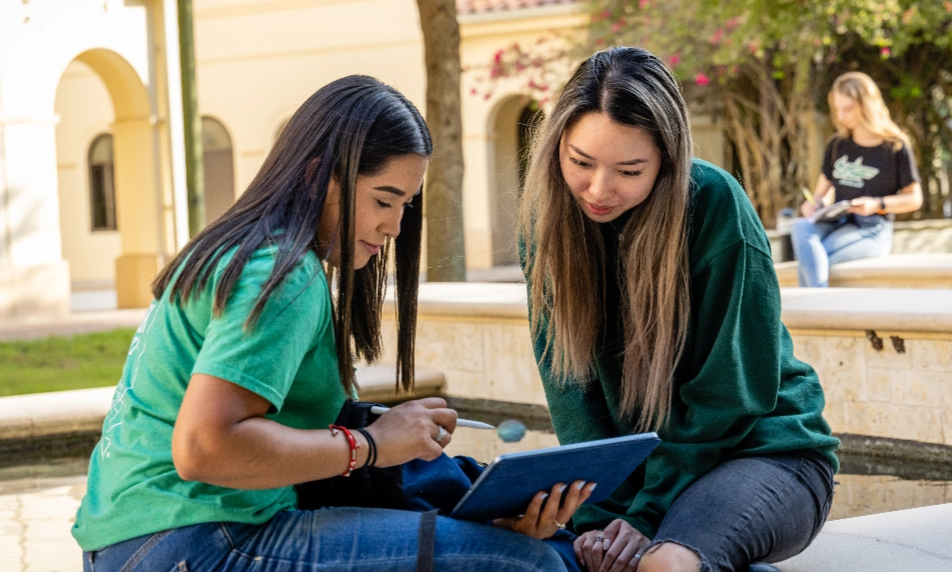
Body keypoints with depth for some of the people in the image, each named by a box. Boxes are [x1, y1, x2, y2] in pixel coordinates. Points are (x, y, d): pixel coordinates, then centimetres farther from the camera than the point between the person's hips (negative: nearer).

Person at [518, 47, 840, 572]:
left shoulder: (715, 205, -18)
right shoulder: (548, 219, -4)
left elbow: (728, 389, -15)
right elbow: (570, 387, -5)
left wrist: (647, 514, -19)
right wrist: (598, 517, -17)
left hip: (764, 450, -6)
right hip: (632, 460, 6)